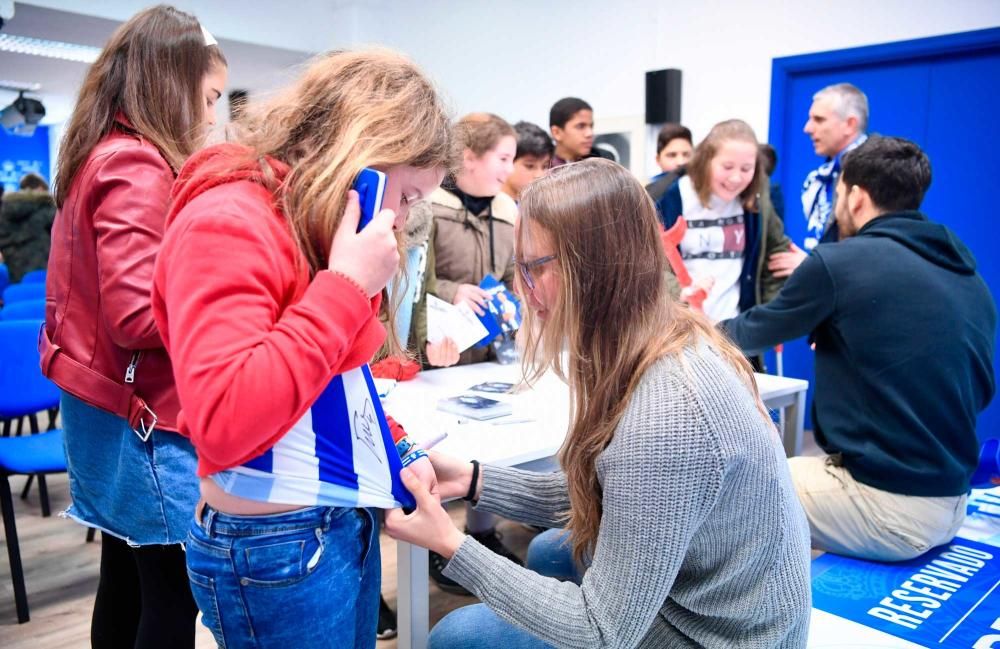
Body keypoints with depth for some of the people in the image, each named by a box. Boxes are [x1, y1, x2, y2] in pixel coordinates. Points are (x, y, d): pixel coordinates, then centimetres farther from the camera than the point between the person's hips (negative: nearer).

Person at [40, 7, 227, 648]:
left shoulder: (98, 156, 12)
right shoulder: (138, 168, -17)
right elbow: (138, 317, -24)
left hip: (103, 407, 9)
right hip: (143, 421, -9)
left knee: (127, 581, 20)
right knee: (173, 595, 1)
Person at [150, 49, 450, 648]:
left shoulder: (314, 224, 9)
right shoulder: (227, 223, -20)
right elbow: (223, 422, -31)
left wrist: (397, 451, 5)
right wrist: (346, 285, -27)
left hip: (349, 520, 8)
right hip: (276, 546, -8)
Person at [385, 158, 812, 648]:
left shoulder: (662, 417, -36)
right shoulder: (676, 342, -7)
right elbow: (600, 496, 3)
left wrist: (451, 545, -23)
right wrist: (473, 479, -4)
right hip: (708, 603, 8)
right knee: (547, 553, 28)